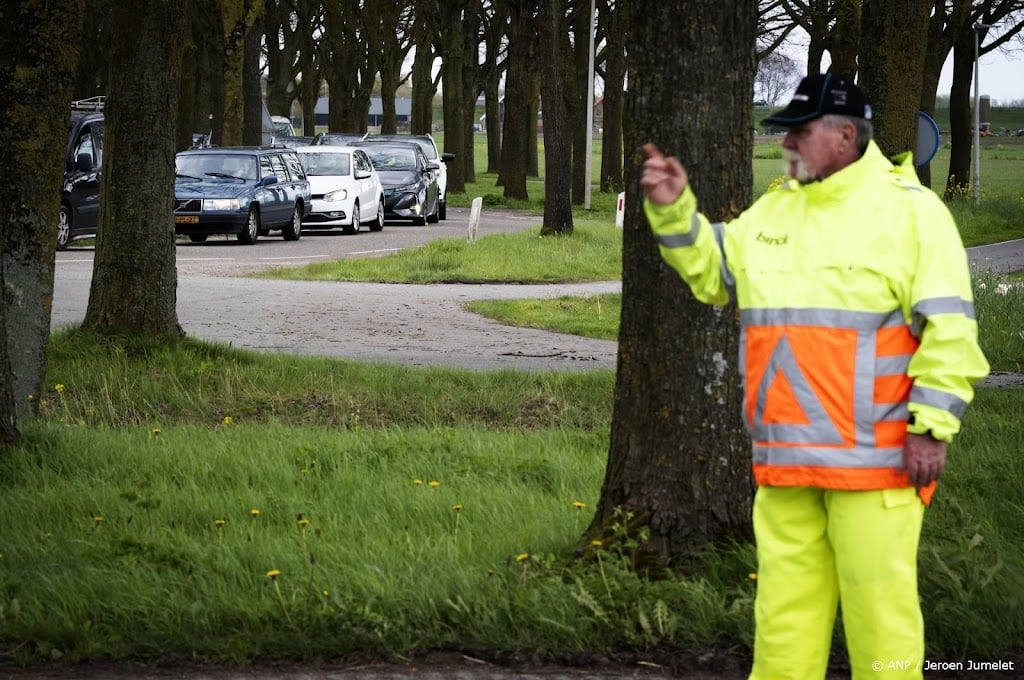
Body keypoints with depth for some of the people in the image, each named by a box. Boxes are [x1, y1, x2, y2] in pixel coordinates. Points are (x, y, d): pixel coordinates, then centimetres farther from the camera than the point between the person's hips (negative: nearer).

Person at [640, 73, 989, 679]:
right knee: (783, 607, 10)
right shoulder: (775, 208, 14)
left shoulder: (908, 208, -6)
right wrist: (674, 211, 8)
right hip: (785, 455, 6)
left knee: (878, 605, -3)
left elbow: (949, 327, -9)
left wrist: (931, 425, -14)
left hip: (874, 456, -6)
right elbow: (712, 271, 23)